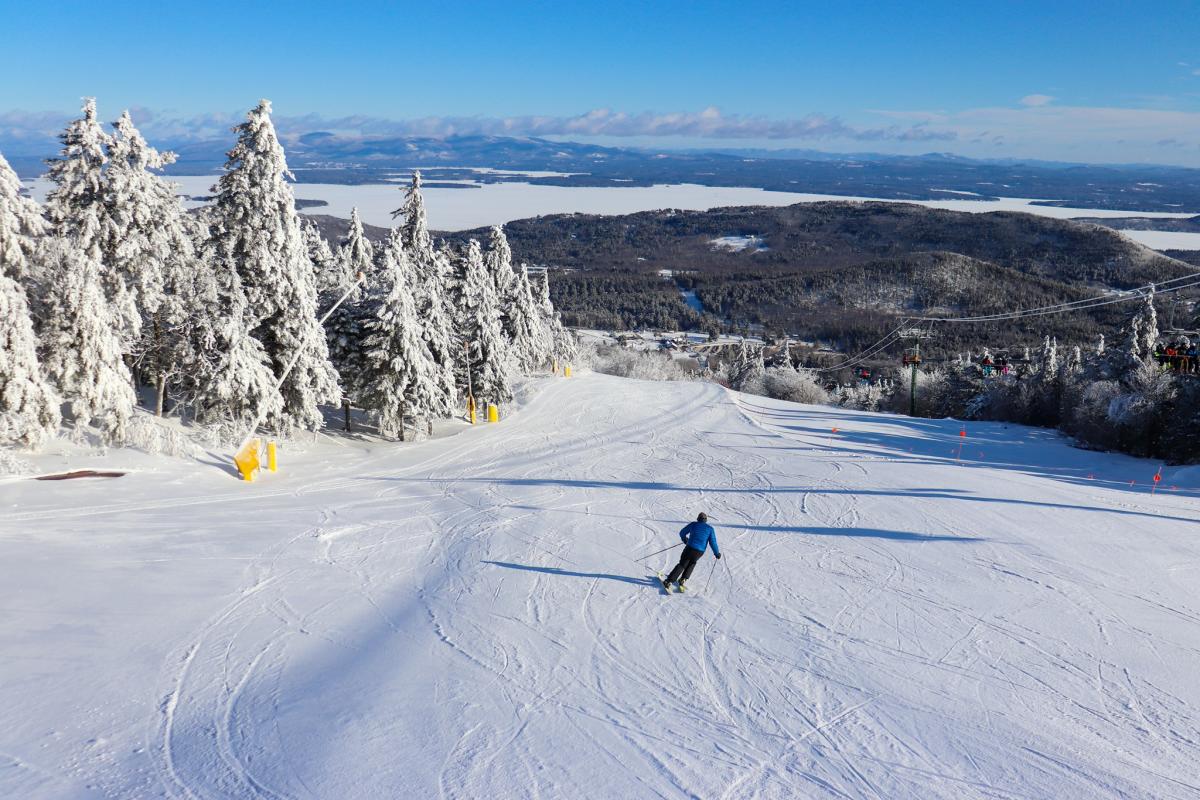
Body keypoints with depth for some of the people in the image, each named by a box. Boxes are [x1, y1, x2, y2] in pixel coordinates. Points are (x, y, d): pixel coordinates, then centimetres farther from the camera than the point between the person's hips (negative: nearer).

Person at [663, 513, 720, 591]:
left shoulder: (693, 524, 8)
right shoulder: (710, 528, 7)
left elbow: (682, 533, 14)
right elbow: (713, 542, 1)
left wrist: (685, 540, 34)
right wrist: (717, 554, 12)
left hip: (690, 548, -1)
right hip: (700, 552, 1)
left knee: (682, 565, 11)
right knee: (692, 563, 30)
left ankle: (668, 582, 2)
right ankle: (683, 579, 22)